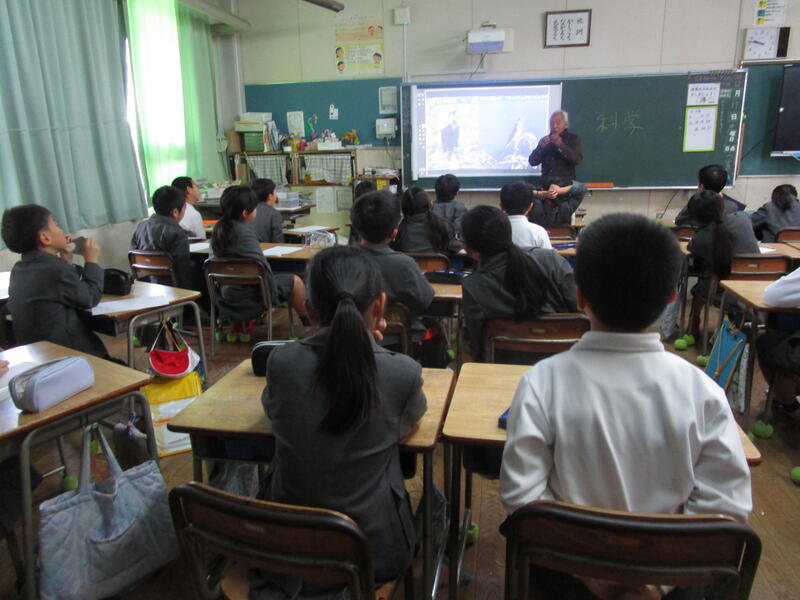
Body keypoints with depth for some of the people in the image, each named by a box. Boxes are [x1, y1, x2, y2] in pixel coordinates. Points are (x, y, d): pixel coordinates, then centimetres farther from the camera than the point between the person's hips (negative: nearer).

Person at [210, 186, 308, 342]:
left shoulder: (218, 228, 2)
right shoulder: (244, 231, -23)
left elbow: (214, 259, 13)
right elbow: (261, 265, -25)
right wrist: (272, 299, -13)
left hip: (225, 292, 8)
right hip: (246, 293, -8)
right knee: (294, 281, 8)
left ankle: (240, 324, 32)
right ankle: (310, 322, 28)